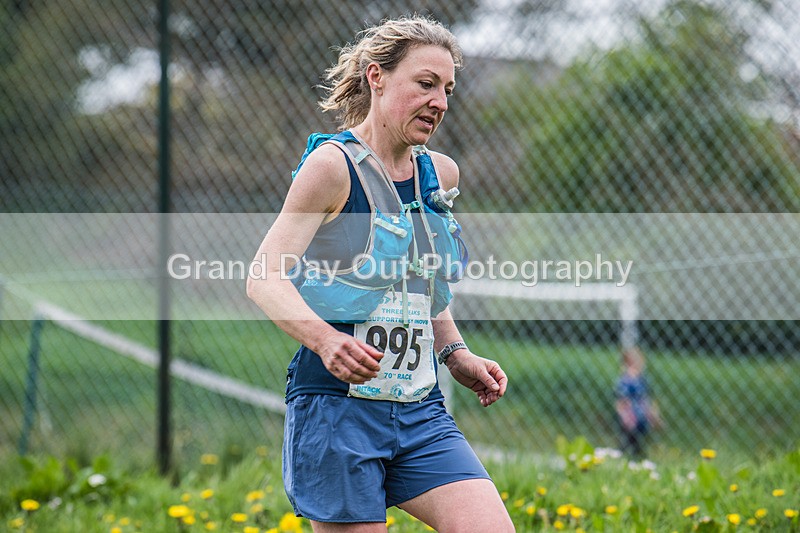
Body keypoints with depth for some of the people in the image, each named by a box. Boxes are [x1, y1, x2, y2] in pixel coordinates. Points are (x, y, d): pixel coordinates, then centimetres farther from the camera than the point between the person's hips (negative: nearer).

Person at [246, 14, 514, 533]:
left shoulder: (440, 174, 12)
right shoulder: (333, 163, -7)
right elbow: (264, 279, -15)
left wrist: (456, 355, 13)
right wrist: (325, 339, -32)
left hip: (421, 412, 6)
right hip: (337, 409, -6)